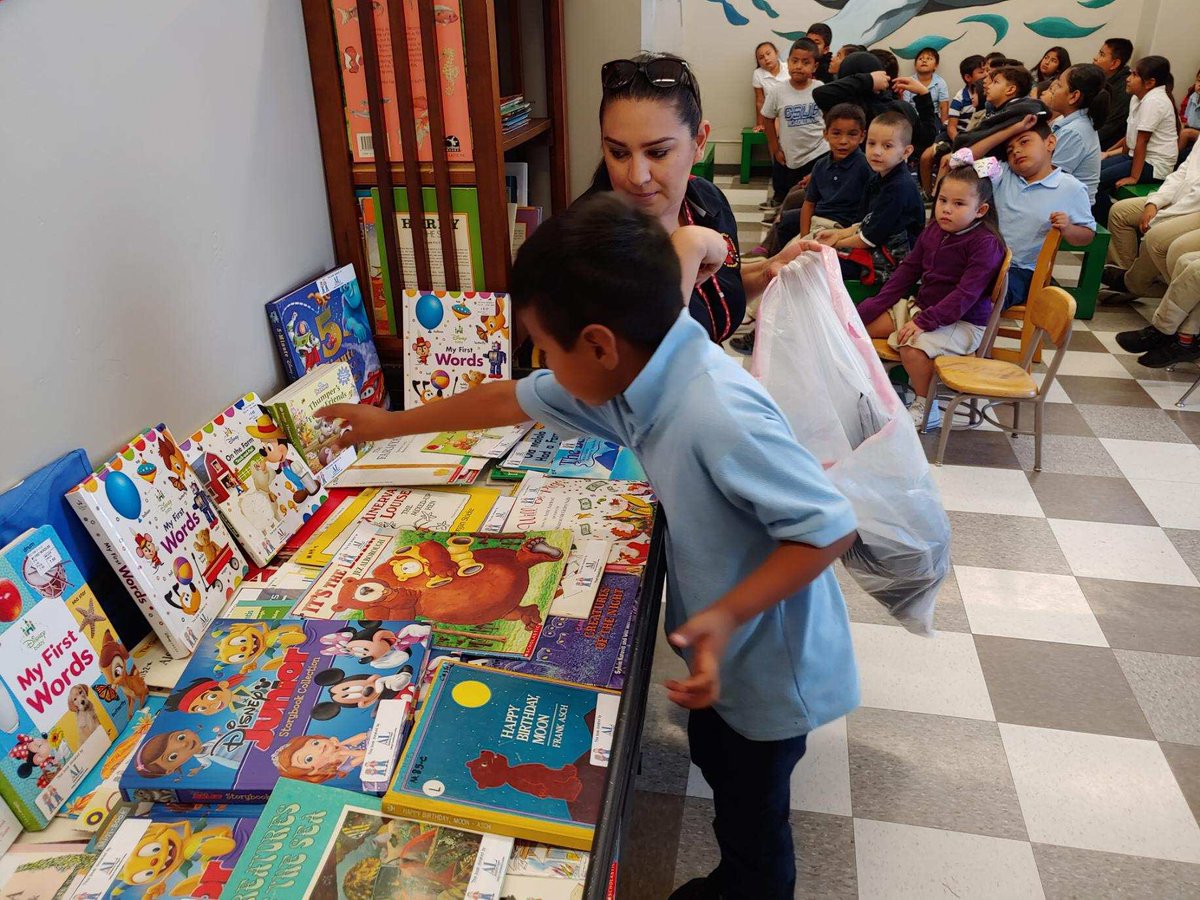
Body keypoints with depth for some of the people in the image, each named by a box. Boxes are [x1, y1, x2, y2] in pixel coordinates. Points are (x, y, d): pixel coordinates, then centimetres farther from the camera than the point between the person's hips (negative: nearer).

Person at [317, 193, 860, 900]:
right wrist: (386, 425, 9)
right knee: (717, 765, 31)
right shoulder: (635, 374, -10)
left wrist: (727, 613, -37)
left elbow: (832, 526, -32)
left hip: (771, 663, -8)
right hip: (725, 649, 8)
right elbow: (510, 401, 0)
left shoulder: (719, 417, -38)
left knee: (753, 819, 18)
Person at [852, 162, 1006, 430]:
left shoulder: (985, 243, -18)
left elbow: (966, 294, -25)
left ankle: (926, 408, -12)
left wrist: (923, 322, -31)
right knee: (863, 323, 1)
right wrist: (874, 305, 3)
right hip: (922, 307, 8)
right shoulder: (933, 230, 4)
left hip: (965, 322, -8)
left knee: (913, 345, -34)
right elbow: (908, 270, 10)